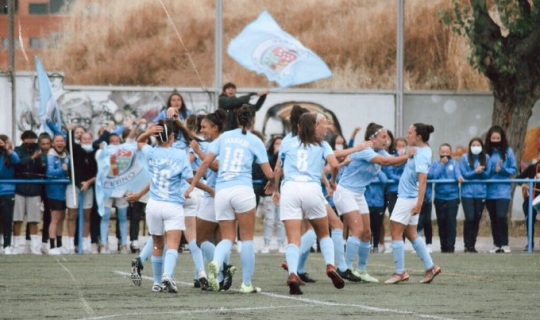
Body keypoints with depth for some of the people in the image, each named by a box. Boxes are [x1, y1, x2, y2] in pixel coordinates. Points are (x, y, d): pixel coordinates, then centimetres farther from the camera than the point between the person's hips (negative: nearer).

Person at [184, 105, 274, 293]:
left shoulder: (225, 137, 12)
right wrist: (271, 184, 25)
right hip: (242, 190, -3)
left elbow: (206, 162, 6)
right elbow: (269, 173, 3)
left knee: (227, 238, 9)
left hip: (221, 191, 3)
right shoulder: (255, 142, 4)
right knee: (247, 238, 7)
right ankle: (246, 284, 6)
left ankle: (216, 263, -23)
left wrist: (192, 185, 11)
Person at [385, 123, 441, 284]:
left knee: (396, 233, -5)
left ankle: (400, 272, -1)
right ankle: (430, 267, 16)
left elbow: (422, 180, -27)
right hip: (407, 197, 10)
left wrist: (419, 203, -31)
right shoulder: (422, 150, 10)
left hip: (408, 198, -10)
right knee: (411, 234, 15)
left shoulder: (421, 155, -19)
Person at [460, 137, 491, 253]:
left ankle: (472, 245, 13)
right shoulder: (465, 158, -1)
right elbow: (464, 174, -5)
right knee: (469, 218, -10)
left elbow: (487, 174, 2)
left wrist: (481, 171, -17)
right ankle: (467, 245, -1)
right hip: (467, 192, -2)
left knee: (477, 219, 4)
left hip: (481, 192, 3)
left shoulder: (486, 158, 5)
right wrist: (476, 171, -17)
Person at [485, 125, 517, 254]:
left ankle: (504, 244, -7)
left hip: (503, 190, -2)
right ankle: (496, 244, 15)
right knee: (493, 218, 7)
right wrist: (493, 169, -14)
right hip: (490, 190, 2)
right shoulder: (486, 152, 3)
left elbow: (514, 169, 2)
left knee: (501, 216, -15)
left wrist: (503, 169, -15)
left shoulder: (508, 151, 0)